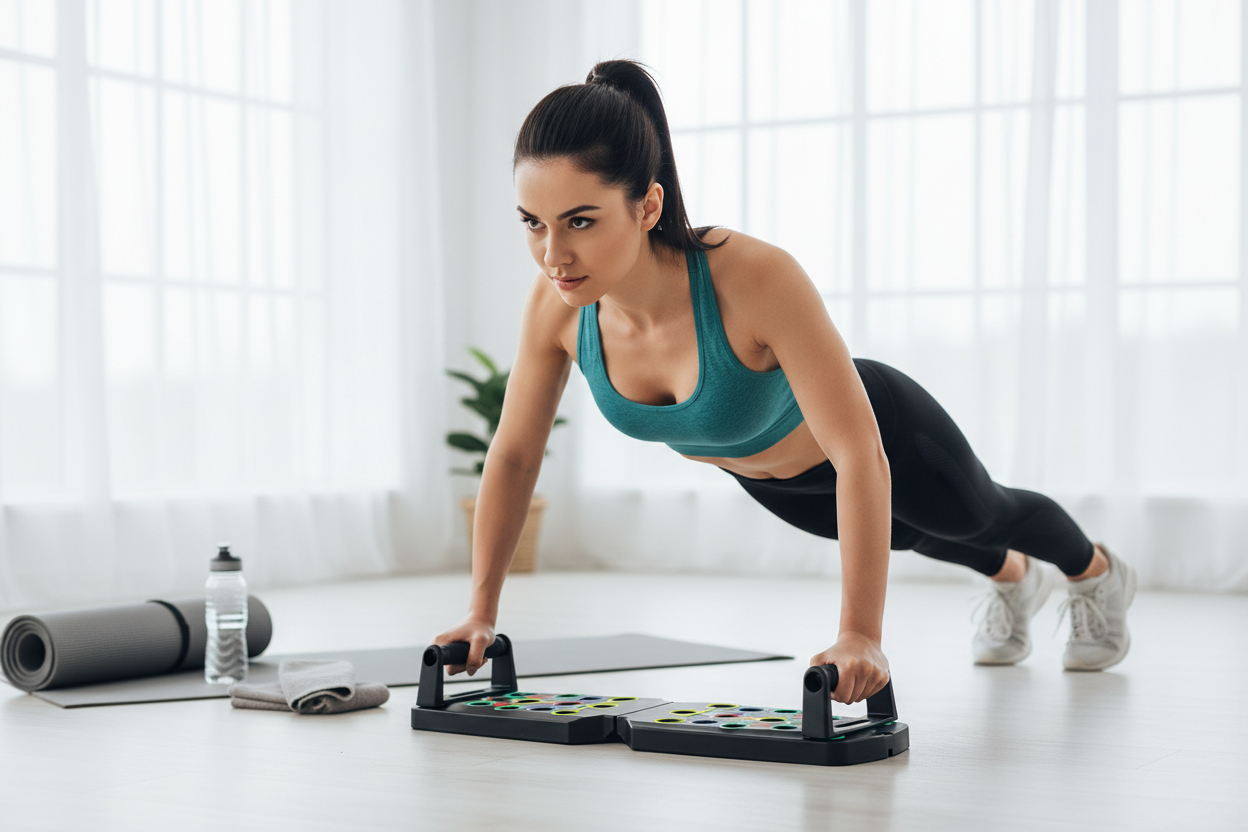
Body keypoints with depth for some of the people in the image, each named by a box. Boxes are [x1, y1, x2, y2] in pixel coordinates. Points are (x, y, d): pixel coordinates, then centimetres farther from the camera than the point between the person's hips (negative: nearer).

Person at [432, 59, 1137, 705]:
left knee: (977, 515, 28)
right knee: (910, 535, 35)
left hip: (880, 436, -5)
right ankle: (1014, 577, 70)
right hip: (762, 476, 5)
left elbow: (860, 455, -46)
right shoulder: (558, 304, -32)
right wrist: (482, 612, -19)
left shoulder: (755, 279, -47)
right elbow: (515, 454, -17)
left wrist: (861, 635, -52)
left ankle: (1099, 573, 63)